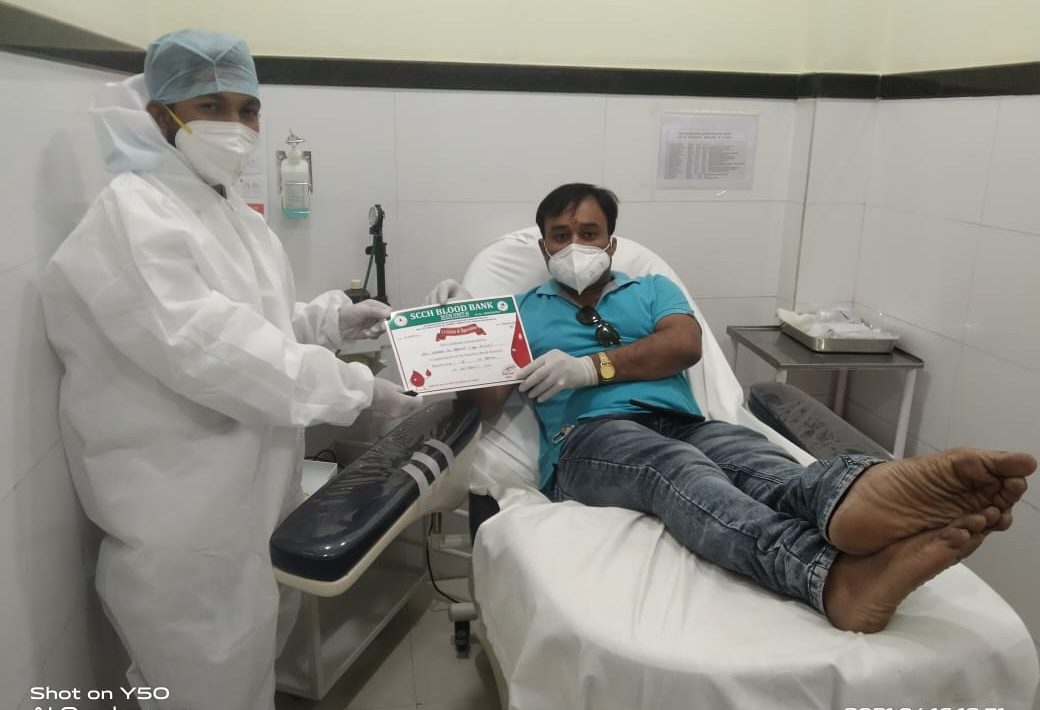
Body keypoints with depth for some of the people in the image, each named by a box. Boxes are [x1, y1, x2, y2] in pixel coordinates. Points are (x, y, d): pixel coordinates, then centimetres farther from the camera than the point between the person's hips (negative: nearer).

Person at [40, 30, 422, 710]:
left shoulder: (228, 207, 10)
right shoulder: (131, 217, -20)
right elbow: (208, 350, -30)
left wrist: (333, 317, 2)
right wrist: (355, 388, -28)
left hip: (253, 482, 9)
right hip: (185, 507, -9)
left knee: (254, 647, 26)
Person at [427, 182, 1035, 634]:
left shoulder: (652, 288, 28)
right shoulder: (522, 312, 24)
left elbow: (685, 344, 4)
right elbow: (487, 402, 12)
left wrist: (591, 366, -6)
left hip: (684, 425, 3)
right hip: (591, 439, -2)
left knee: (752, 455, -33)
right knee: (676, 467, -38)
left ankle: (857, 500, -69)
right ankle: (832, 572, -68)